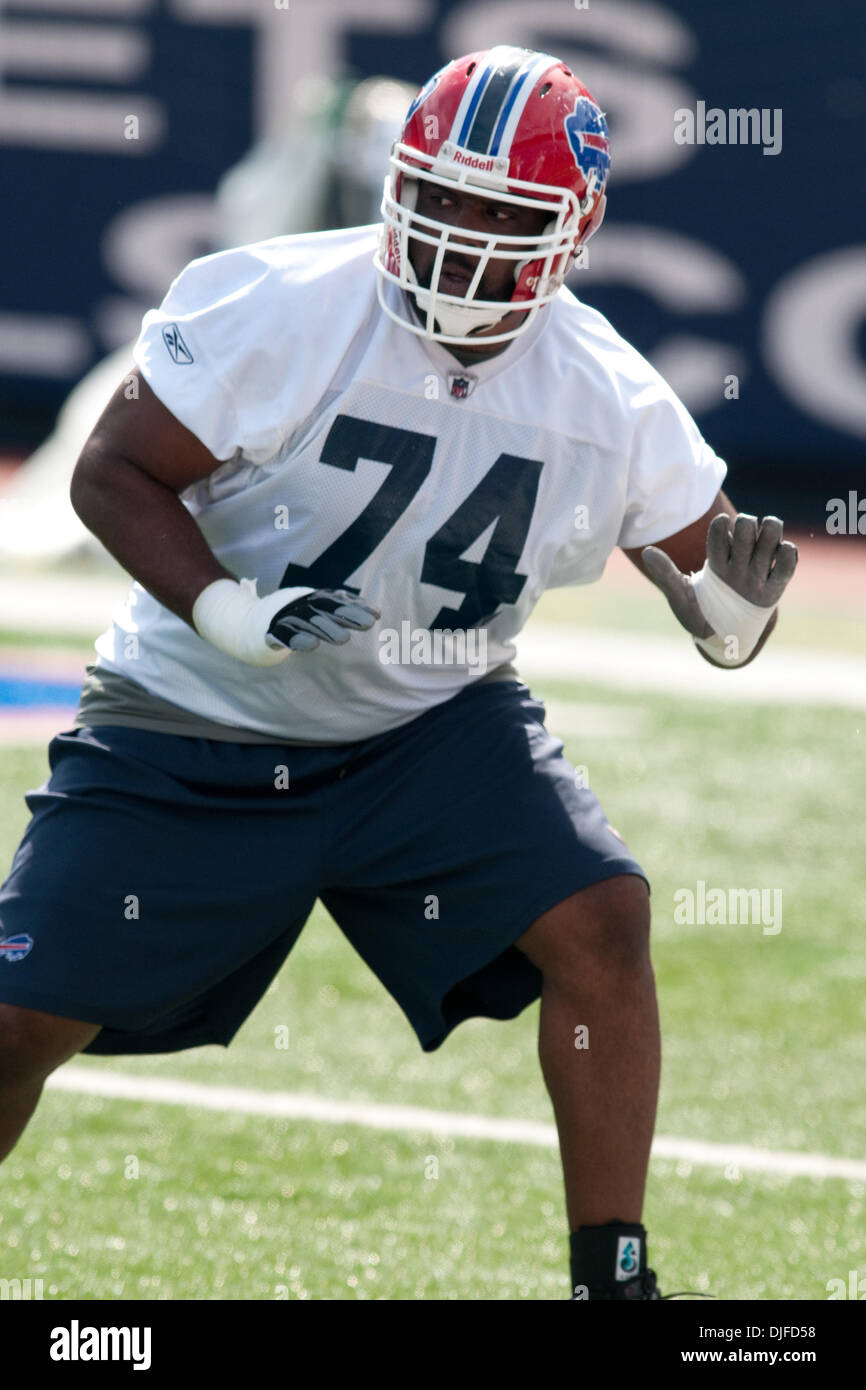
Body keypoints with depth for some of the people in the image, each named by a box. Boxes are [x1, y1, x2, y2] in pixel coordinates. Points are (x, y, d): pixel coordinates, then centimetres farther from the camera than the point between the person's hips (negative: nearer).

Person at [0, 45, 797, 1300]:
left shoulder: (612, 400, -10)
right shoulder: (275, 308, -20)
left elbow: (716, 616, -2)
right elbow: (112, 472, -16)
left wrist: (735, 598, -28)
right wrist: (225, 613, -31)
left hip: (432, 727, 2)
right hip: (193, 730, -2)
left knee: (599, 921, -19)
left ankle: (613, 1279, -8)